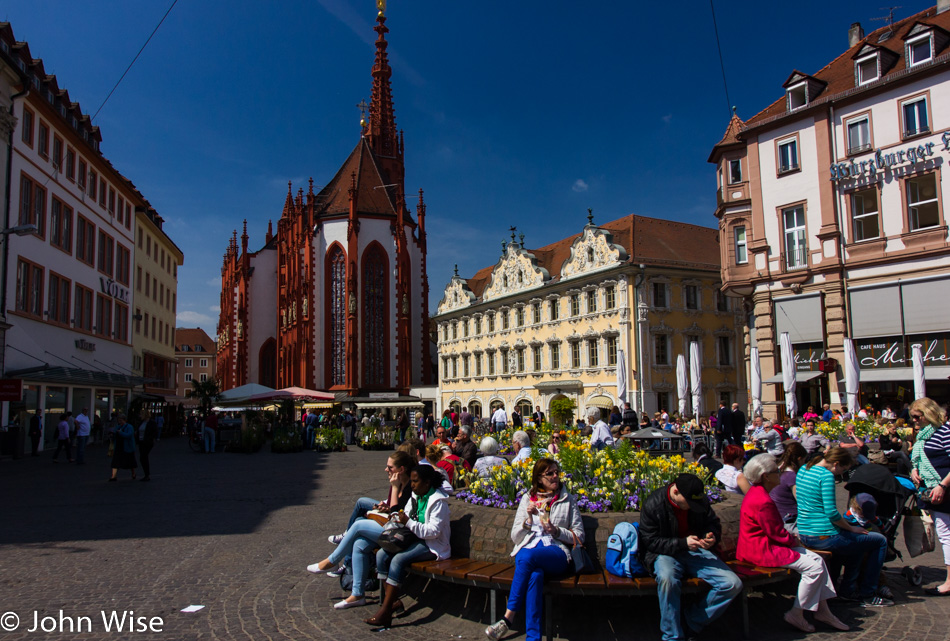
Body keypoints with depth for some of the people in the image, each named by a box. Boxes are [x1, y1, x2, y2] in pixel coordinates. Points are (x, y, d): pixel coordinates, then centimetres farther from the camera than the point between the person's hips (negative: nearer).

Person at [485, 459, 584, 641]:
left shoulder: (568, 500, 15)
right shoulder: (528, 498, 18)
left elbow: (579, 536, 11)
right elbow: (515, 537, 15)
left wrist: (556, 530, -6)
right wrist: (528, 519, -4)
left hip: (557, 553, -1)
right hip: (528, 548, 2)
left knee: (527, 556, -36)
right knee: (535, 574, -36)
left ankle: (508, 619, -29)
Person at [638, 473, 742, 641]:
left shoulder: (701, 500, -2)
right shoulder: (653, 504, -15)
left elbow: (713, 524, 14)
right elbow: (650, 542, -14)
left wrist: (712, 537, -11)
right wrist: (683, 543, -24)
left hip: (695, 551, 5)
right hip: (665, 553, -5)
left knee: (733, 584, -14)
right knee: (667, 578, -39)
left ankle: (693, 624, 1)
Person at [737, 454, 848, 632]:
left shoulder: (757, 492, 10)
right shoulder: (763, 501, -26)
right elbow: (776, 533, -19)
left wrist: (790, 536, 8)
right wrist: (793, 540, -2)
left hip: (764, 543, 11)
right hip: (761, 550, -11)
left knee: (817, 560, 10)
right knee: (814, 567, -13)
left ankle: (822, 610, 16)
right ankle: (796, 614, -1)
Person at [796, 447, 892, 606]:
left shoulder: (803, 470, 10)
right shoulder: (826, 476, -17)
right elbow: (831, 512, -22)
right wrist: (851, 528, -6)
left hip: (804, 534, 9)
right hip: (824, 537, -9)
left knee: (857, 539, 32)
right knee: (880, 541, 8)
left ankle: (847, 588, 34)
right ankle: (867, 596, 13)